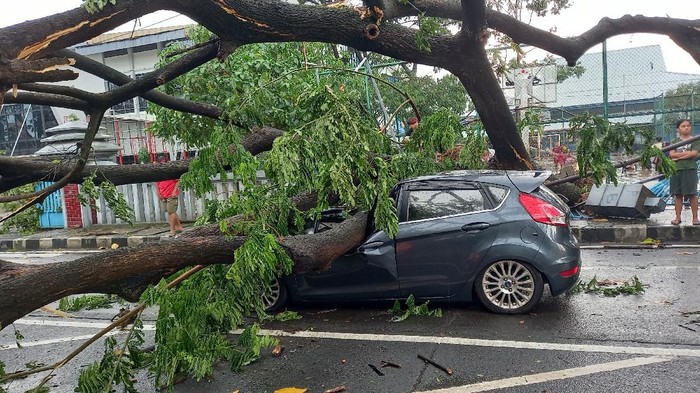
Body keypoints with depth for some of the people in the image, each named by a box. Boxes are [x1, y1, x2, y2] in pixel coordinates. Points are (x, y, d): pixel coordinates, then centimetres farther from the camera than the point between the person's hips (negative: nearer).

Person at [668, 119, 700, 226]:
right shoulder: (674, 141, 12)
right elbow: (672, 154, -3)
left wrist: (678, 157, -8)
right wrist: (687, 153, -7)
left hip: (690, 169, -2)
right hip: (676, 170, 2)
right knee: (678, 195, 4)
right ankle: (678, 217, 9)